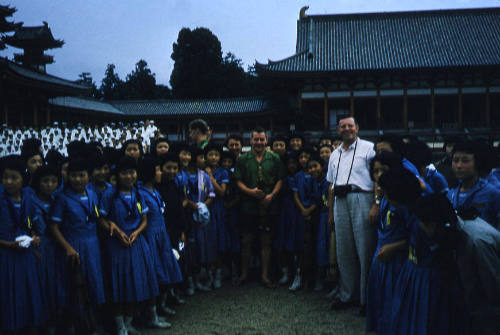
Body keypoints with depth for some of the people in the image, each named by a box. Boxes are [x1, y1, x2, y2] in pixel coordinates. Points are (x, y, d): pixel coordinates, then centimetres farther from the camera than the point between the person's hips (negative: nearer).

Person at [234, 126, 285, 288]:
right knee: (246, 241, 5)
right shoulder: (242, 159, 4)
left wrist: (271, 195, -9)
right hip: (249, 206, 0)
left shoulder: (275, 159, 7)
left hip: (269, 206, 1)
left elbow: (280, 180, 6)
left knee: (266, 242, 7)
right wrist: (250, 191, -15)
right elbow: (238, 181, 2)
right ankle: (244, 273, 20)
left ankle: (265, 275, 17)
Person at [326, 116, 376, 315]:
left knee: (365, 250, -3)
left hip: (362, 199, -6)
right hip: (340, 202, 6)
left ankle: (367, 298, 8)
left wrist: (375, 205, -14)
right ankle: (347, 295, 22)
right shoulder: (335, 154, 20)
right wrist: (331, 212, 17)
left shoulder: (368, 148, 2)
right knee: (344, 250, 10)